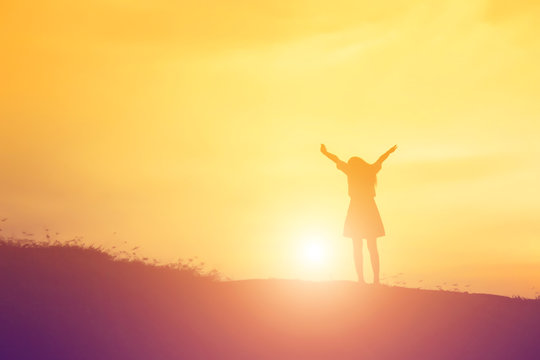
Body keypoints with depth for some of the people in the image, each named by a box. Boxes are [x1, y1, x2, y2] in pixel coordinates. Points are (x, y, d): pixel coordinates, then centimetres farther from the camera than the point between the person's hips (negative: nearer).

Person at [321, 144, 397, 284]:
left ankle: (361, 279, -4)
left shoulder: (352, 171, 0)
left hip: (356, 209, -3)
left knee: (357, 248, 2)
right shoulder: (370, 171, 7)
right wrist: (390, 151, 43)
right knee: (372, 247, 8)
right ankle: (376, 278, 3)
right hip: (370, 209, 3)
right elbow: (380, 160, 26)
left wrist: (326, 152, 30)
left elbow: (337, 160, 13)